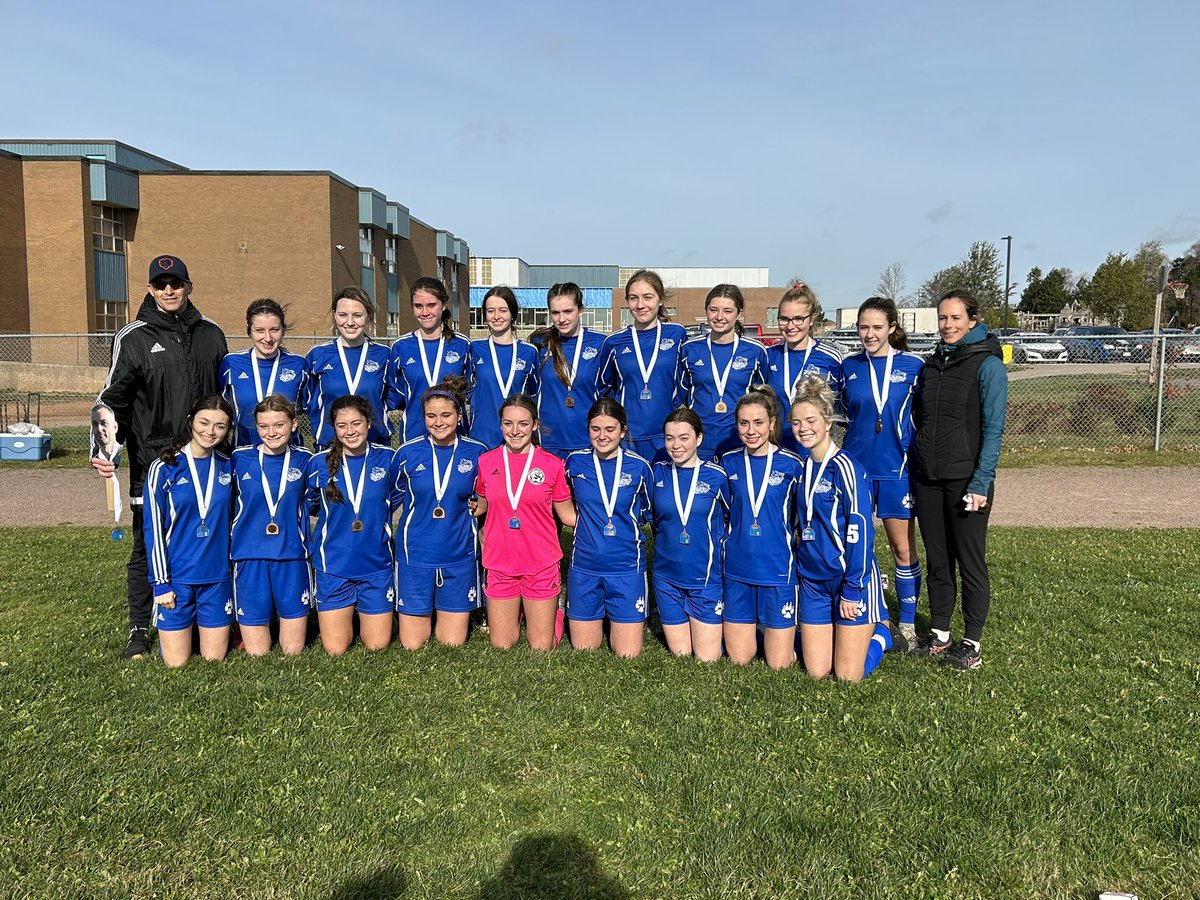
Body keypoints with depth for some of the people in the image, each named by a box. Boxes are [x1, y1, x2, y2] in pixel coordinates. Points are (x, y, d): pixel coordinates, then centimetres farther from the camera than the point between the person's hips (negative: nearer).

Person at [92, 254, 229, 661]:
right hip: (152, 463, -2)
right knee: (147, 549, 5)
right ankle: (140, 630, 19)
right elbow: (113, 398, -4)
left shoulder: (210, 334, 10)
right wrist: (102, 448, -18)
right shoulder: (133, 339, 0)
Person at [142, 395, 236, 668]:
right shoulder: (164, 468, -8)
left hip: (218, 576, 3)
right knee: (176, 662, 5)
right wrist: (160, 582, -8)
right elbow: (153, 529, -7)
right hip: (176, 576, -2)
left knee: (214, 658, 8)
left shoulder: (227, 466, 2)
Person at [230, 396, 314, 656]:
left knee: (293, 650, 7)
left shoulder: (303, 460, 2)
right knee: (257, 654, 5)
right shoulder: (239, 459, -1)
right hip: (250, 558, 0)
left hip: (292, 557, 1)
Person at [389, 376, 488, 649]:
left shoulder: (476, 453, -4)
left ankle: (447, 613, 39)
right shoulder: (408, 453, -6)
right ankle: (424, 614, 37)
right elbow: (391, 499, 8)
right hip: (415, 555, 0)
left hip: (460, 556, 0)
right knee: (412, 644, 7)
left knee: (453, 644, 8)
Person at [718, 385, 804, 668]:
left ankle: (784, 634, 35)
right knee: (739, 658, 10)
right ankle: (756, 628, 40)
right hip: (737, 570, 3)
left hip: (778, 570, -3)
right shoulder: (728, 462, 1)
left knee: (778, 663, 4)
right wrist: (724, 553, 10)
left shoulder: (791, 465, -8)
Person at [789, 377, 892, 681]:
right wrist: (797, 572, 12)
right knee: (816, 672, 8)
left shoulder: (845, 468, -15)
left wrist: (852, 590, -17)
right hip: (813, 581, 6)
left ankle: (880, 632, 28)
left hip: (851, 579, -6)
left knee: (849, 676, 0)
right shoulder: (801, 468, 6)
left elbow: (860, 532, -17)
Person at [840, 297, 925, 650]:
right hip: (856, 466, 2)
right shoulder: (849, 366, 3)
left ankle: (907, 625, 20)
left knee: (904, 550, 6)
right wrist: (861, 433, 7)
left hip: (897, 468, -2)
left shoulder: (913, 365, -3)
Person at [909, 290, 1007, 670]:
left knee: (970, 562, 3)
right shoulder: (931, 365, 12)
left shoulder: (987, 364, -6)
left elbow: (993, 429, -11)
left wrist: (981, 483, -17)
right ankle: (938, 635, 23)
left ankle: (972, 643, 14)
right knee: (937, 561, 12)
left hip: (965, 479, -6)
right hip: (927, 479, 6)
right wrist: (913, 474, 11)